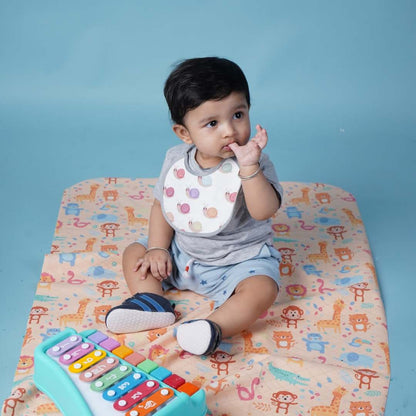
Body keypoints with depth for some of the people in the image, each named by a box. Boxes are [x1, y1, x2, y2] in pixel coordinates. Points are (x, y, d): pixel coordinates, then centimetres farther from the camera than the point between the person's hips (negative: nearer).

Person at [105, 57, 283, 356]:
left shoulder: (254, 164, -19)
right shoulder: (176, 160, -7)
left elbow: (265, 211, -33)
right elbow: (162, 204, 5)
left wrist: (249, 168, -44)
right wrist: (158, 247, -5)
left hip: (239, 261, -4)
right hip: (180, 255, 5)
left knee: (262, 289, -29)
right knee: (135, 253, 1)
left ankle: (215, 327, -34)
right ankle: (152, 302, -13)